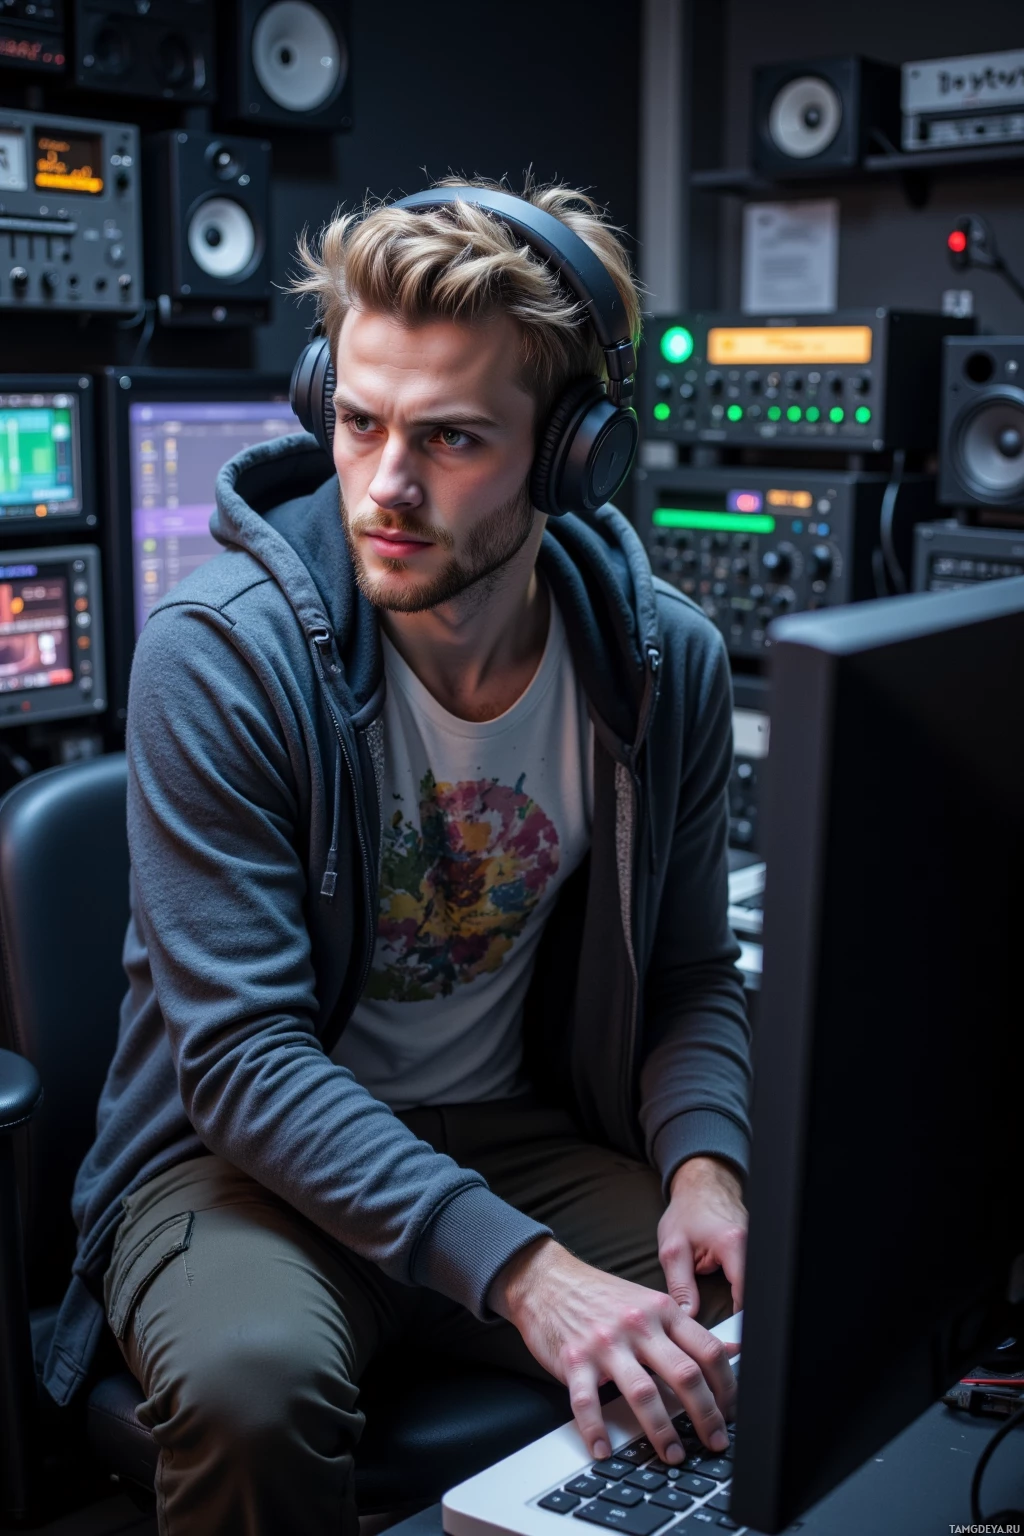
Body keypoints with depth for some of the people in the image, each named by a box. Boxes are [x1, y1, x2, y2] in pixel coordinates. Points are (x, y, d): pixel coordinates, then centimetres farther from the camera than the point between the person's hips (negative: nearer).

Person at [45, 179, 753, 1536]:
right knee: (253, 1377, -35)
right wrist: (520, 1269, -34)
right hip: (249, 1154, -3)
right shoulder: (220, 654, -20)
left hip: (523, 1138, 4)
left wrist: (706, 1161, -16)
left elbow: (689, 977, 6)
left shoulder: (667, 661, -6)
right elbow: (240, 1052, -23)